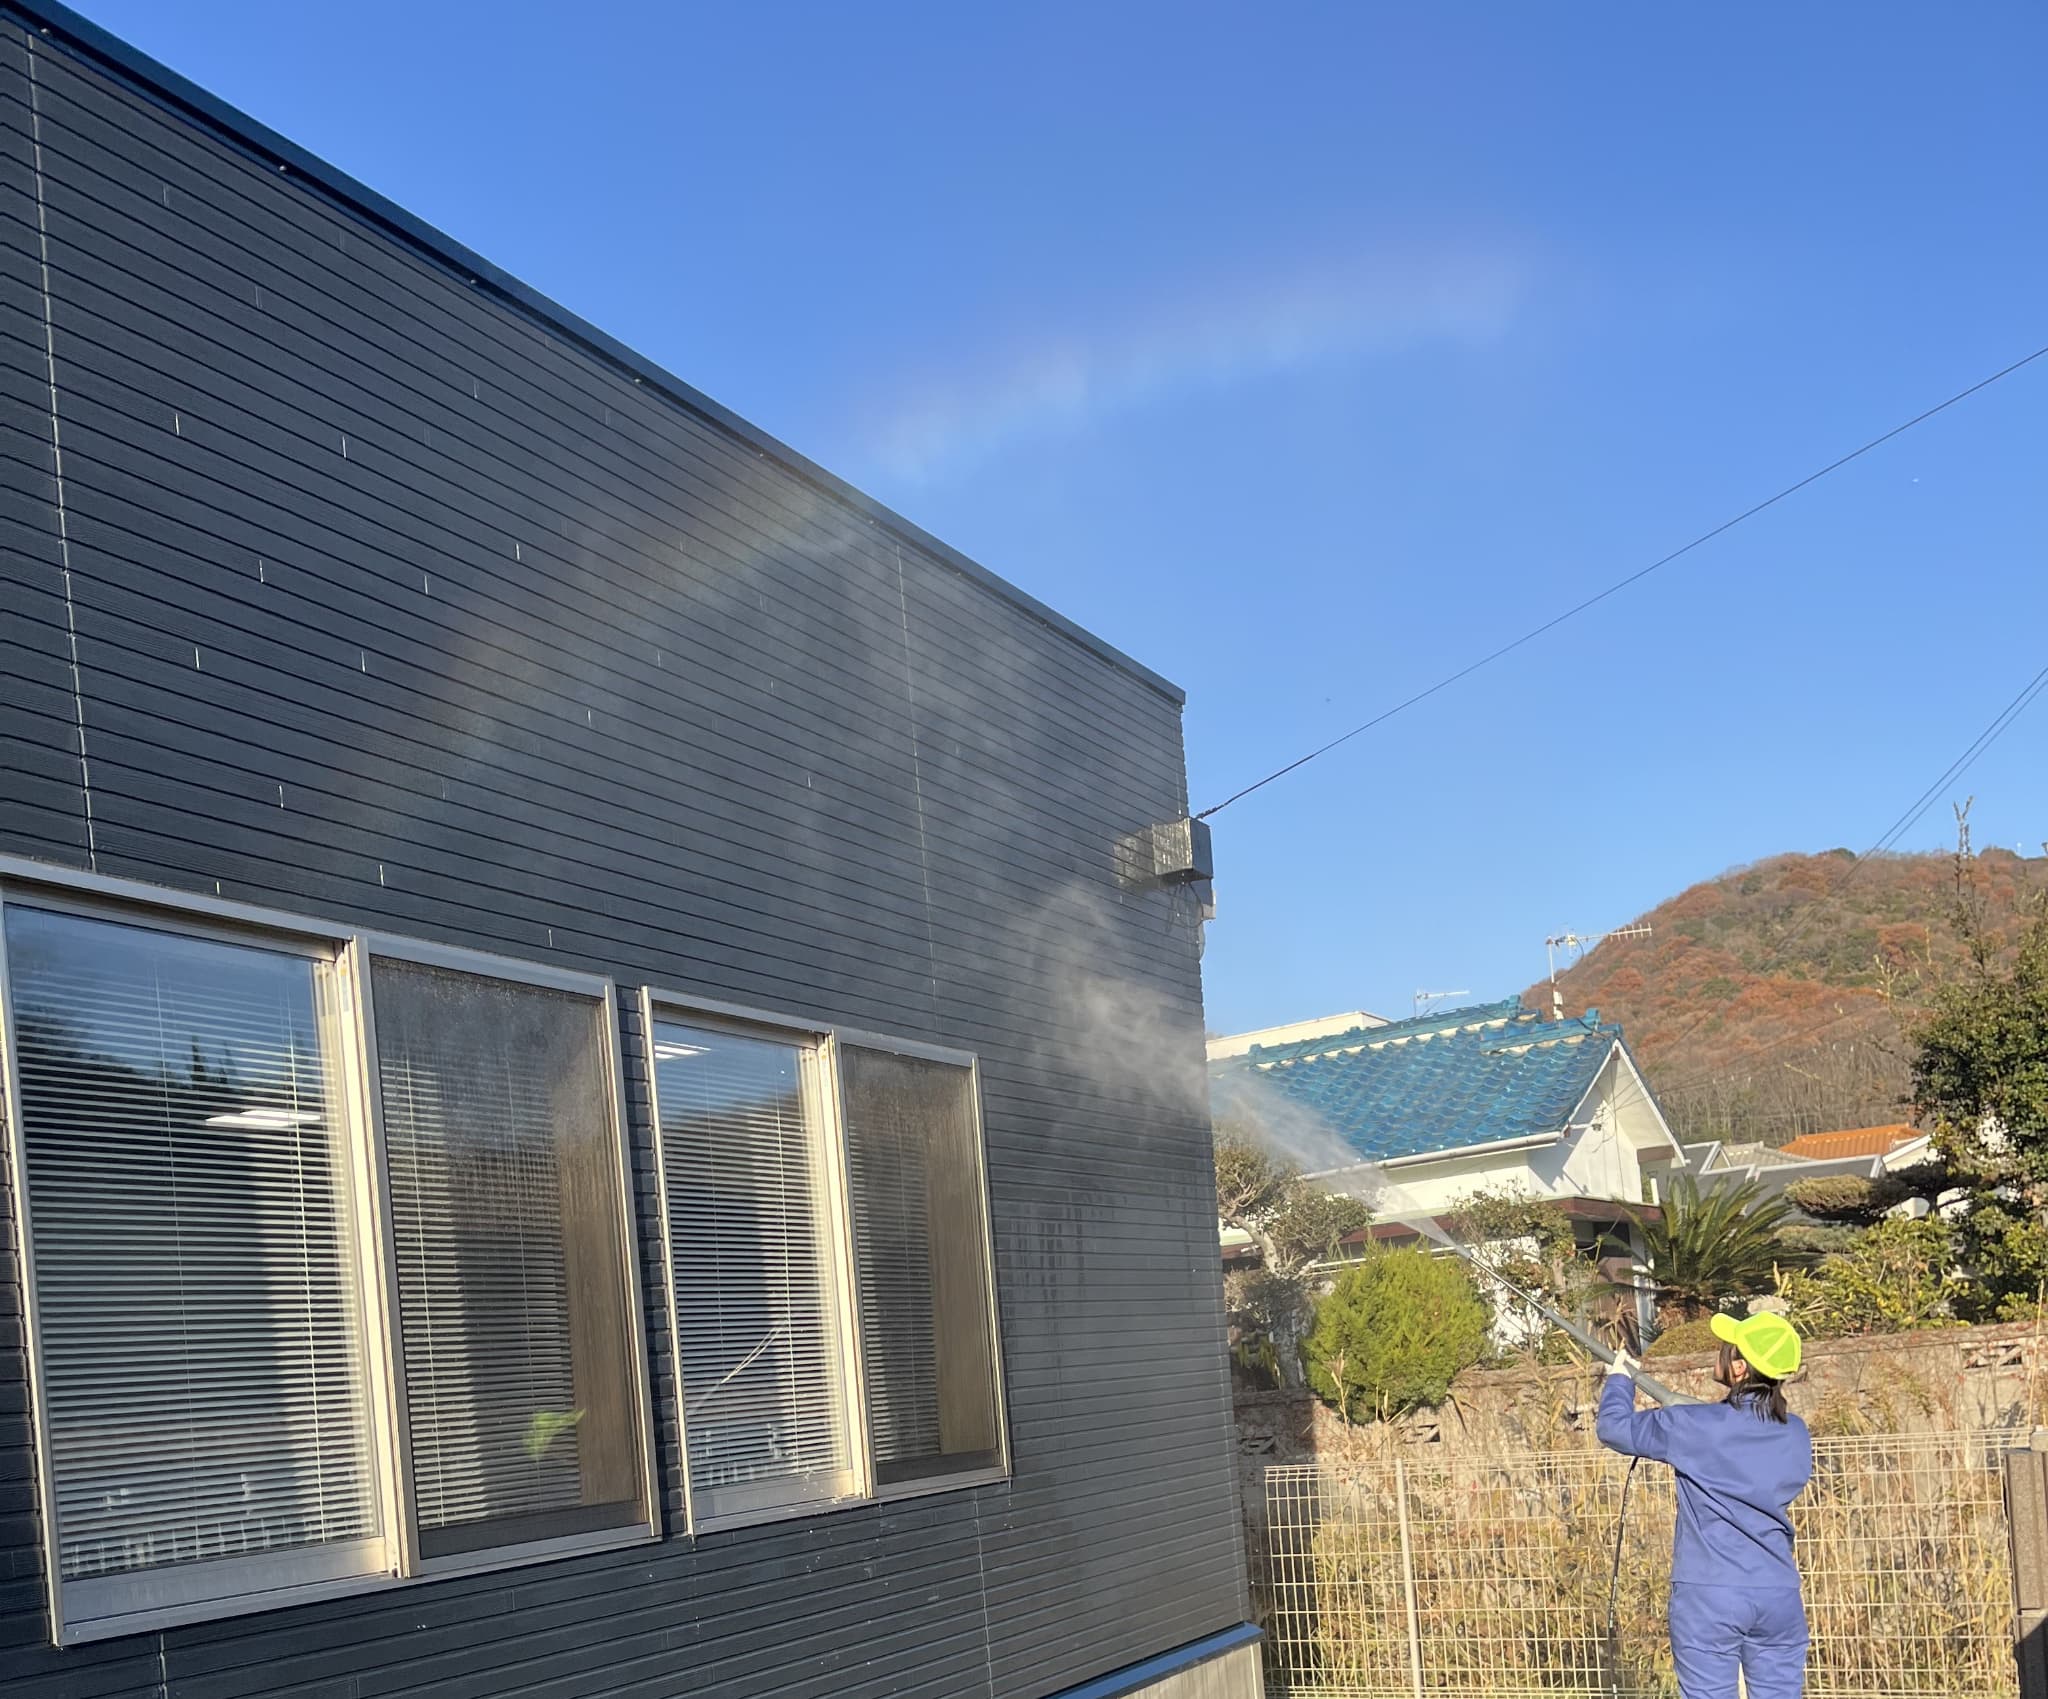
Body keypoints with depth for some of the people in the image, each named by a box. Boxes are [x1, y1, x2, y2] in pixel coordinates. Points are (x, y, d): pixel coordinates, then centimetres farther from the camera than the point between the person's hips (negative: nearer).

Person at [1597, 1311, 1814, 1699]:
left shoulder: (1697, 1428, -11)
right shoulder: (1796, 1435, 4)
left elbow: (1614, 1428, 0)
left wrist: (1619, 1379, 21)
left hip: (1709, 1597, -4)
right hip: (1779, 1597, 5)